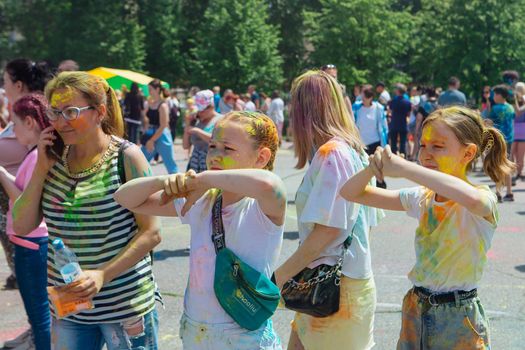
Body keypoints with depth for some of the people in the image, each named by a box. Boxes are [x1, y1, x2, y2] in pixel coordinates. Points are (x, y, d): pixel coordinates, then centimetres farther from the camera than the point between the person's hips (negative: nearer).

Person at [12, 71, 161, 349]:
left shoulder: (126, 157, -11)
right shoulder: (54, 159, 3)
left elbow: (151, 233, -12)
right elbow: (22, 226, 1)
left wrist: (103, 274, -23)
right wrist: (41, 168, -7)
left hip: (126, 304, -4)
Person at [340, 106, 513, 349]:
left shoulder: (484, 200, -16)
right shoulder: (421, 198, 2)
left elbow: (472, 198, -43)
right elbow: (351, 193, 4)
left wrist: (405, 168, -36)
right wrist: (373, 167, -18)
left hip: (458, 319, -5)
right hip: (416, 311, 5)